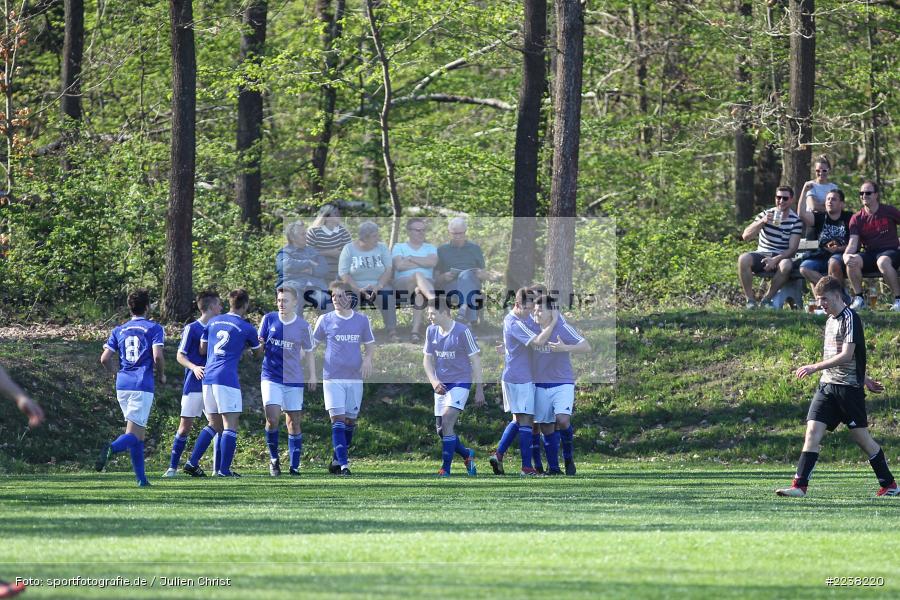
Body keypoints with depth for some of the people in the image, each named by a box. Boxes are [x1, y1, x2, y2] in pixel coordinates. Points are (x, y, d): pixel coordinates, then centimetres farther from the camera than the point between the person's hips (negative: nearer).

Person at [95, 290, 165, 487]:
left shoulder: (119, 330, 13)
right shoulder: (153, 328, 0)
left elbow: (105, 359, 6)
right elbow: (157, 356, -11)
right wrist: (161, 375, 7)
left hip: (123, 385, 5)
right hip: (143, 386, -5)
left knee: (138, 433, 14)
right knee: (134, 434, -9)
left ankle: (141, 478, 10)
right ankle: (112, 448, -40)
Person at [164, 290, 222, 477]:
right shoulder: (191, 329, -5)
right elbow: (180, 356, -4)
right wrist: (194, 368, -20)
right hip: (194, 385, -5)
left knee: (218, 425, -6)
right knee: (185, 426, -2)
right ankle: (173, 467, 7)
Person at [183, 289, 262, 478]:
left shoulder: (213, 322, 13)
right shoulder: (246, 328, 0)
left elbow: (202, 350, 19)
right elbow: (258, 351, 17)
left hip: (208, 377, 6)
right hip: (227, 378, -6)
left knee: (214, 424, 15)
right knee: (230, 425, -2)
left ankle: (192, 462, 8)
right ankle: (224, 469, -6)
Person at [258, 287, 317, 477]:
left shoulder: (303, 325, 1)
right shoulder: (269, 319, 2)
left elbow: (308, 352, 11)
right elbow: (259, 343, 11)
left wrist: (313, 375, 2)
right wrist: (258, 344, -13)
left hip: (294, 379, 1)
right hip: (271, 377, -1)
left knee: (293, 423, 4)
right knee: (272, 418, -16)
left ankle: (294, 466, 11)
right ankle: (274, 459, 3)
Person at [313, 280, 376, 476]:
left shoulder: (362, 320, 6)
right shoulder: (325, 320, 2)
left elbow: (370, 346, 13)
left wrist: (368, 359, -7)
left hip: (355, 377, 2)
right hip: (332, 377, -2)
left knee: (350, 421, 6)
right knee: (338, 419, -11)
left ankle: (337, 461, 20)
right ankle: (343, 465, -15)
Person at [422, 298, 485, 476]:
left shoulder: (462, 332, -12)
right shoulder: (431, 331, 5)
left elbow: (475, 361, -7)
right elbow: (427, 359, 11)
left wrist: (479, 390, -8)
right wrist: (433, 381, -6)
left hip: (460, 383, -6)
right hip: (441, 385, 6)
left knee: (446, 424, -18)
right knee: (441, 430, 6)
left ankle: (445, 469, -13)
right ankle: (467, 454, 30)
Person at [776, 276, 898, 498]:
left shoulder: (850, 319, -11)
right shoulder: (830, 321, 16)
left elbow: (847, 355, -20)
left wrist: (815, 367, -22)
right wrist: (865, 378, 27)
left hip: (849, 388, -8)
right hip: (827, 386, 8)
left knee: (861, 436, 0)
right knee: (813, 431, -7)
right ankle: (800, 486, -12)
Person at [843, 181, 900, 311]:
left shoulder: (889, 211, 2)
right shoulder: (857, 218, 6)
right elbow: (853, 243, -5)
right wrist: (846, 255, -26)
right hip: (869, 254, 3)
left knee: (883, 261, -40)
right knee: (852, 261, -30)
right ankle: (859, 298, -17)